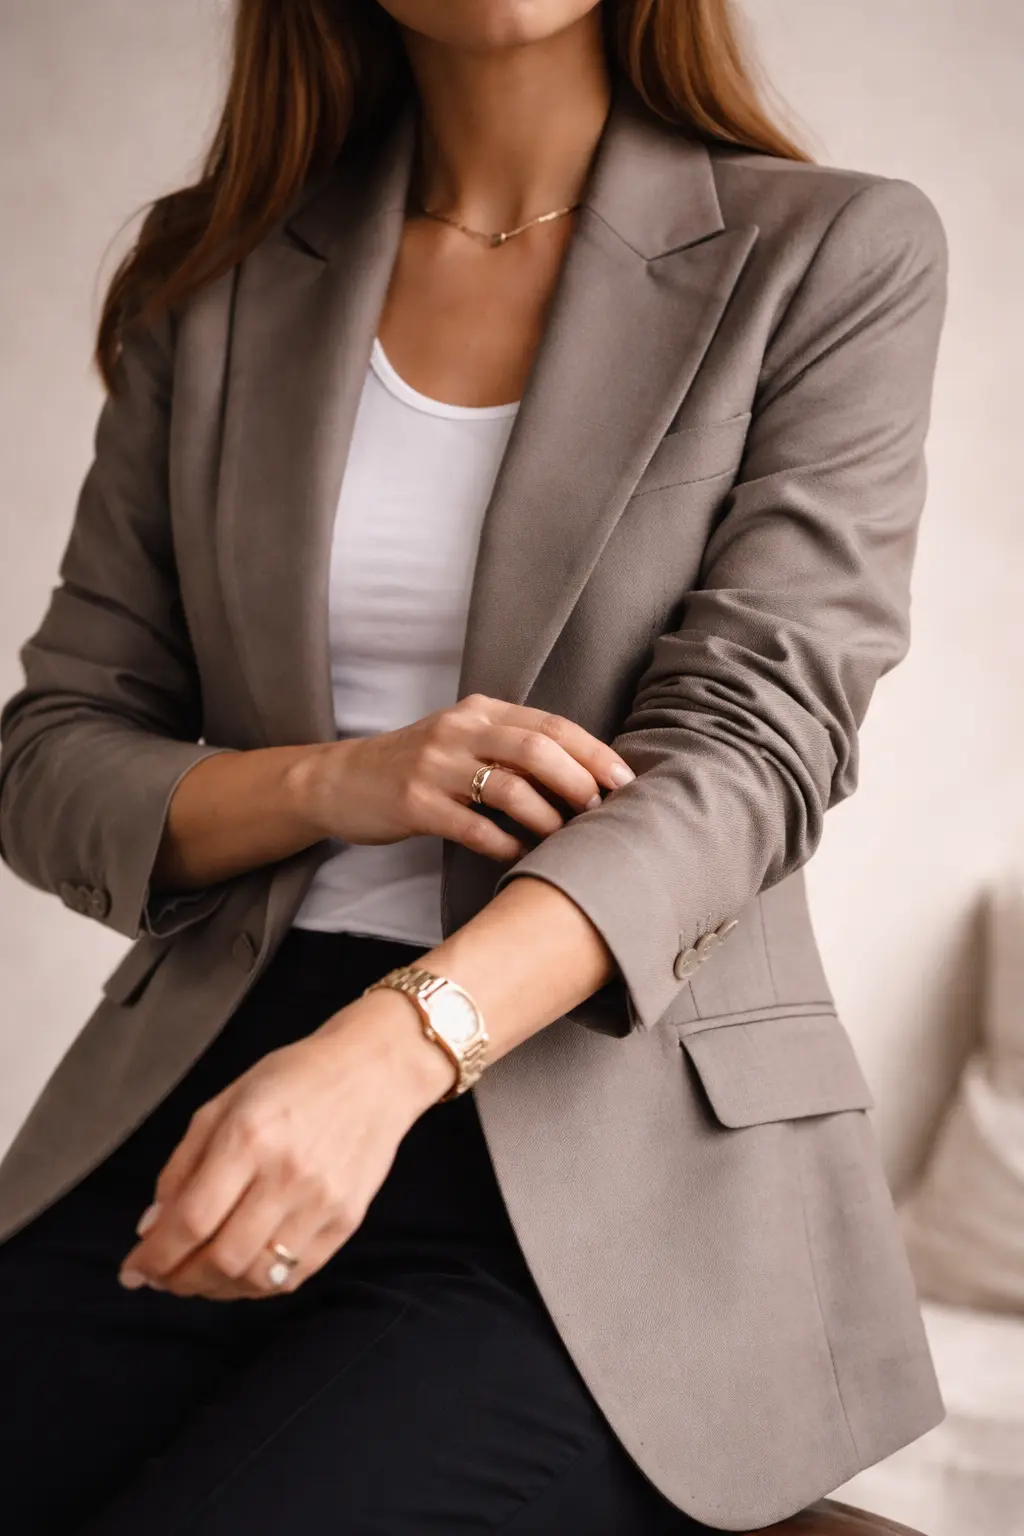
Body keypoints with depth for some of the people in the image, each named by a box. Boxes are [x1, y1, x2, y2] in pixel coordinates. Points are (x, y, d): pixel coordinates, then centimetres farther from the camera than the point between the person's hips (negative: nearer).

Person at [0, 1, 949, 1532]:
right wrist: (333, 782, -12)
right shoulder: (211, 274, 11)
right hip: (214, 1096, 4)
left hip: (619, 1164, -3)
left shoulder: (838, 257, 2)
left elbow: (746, 753, -10)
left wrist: (387, 1049, -27)